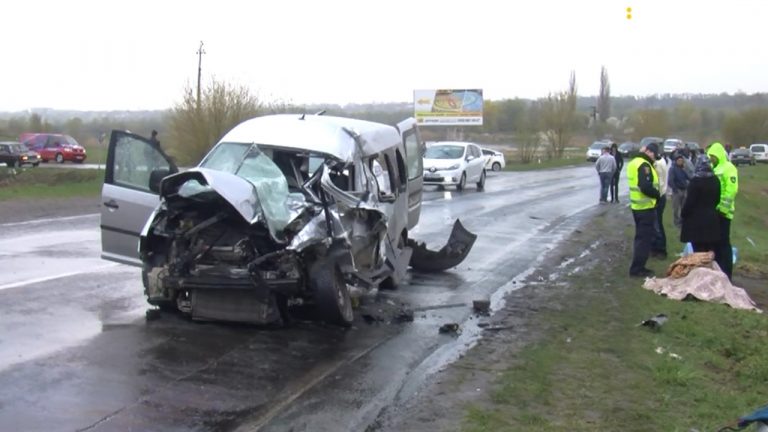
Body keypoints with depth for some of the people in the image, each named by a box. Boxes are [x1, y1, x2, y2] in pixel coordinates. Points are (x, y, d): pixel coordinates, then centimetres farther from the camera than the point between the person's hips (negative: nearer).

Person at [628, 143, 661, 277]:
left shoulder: (635, 162, 13)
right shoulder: (644, 165, -19)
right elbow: (646, 187, -27)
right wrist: (657, 194, -12)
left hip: (637, 205, 10)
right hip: (645, 207, -10)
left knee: (641, 237, 17)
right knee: (644, 238, -4)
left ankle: (637, 267, 22)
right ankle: (637, 269, -1)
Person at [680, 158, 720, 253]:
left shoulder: (695, 181, -15)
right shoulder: (715, 180, 5)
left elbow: (689, 202, -14)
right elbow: (717, 199, 15)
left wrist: (683, 215, -1)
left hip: (697, 219, -6)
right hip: (712, 218, 6)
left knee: (699, 251, -2)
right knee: (711, 250, 12)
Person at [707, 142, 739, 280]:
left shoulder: (728, 168, -10)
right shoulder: (712, 168, 14)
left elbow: (731, 190, -17)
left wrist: (723, 208, -19)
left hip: (722, 211, -7)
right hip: (712, 210, 8)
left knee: (723, 242, -3)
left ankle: (726, 272, 2)